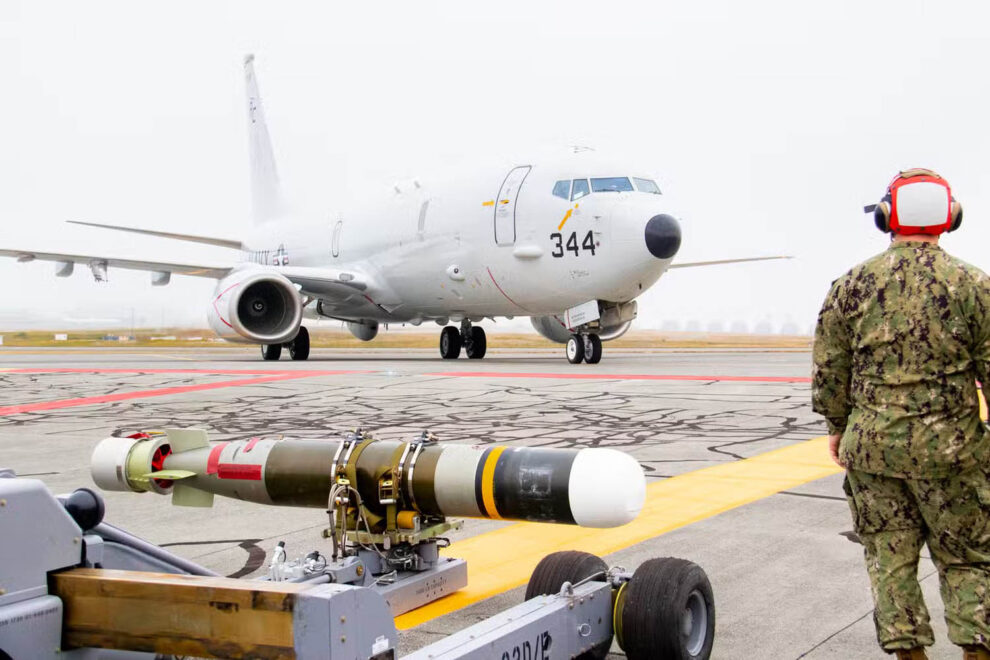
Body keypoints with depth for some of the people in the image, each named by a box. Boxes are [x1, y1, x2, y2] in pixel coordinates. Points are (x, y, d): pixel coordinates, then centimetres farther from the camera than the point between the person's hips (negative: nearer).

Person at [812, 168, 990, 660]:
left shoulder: (852, 285, -1)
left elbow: (828, 368, 3)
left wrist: (838, 426, 15)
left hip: (871, 442, 1)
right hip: (950, 445, -1)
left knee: (890, 554, 11)